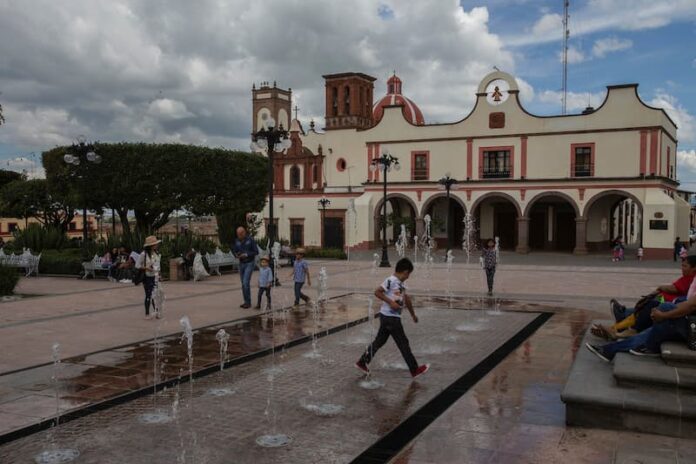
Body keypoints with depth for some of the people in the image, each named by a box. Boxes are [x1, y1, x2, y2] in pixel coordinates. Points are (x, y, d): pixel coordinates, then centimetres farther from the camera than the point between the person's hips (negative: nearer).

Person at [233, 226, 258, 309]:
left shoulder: (250, 240, -14)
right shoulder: (237, 241, 2)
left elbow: (256, 252, -12)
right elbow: (235, 250, 10)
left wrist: (246, 255, -23)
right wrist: (236, 255, -14)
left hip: (250, 263, -6)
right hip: (241, 264, 6)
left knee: (246, 282, -15)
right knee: (244, 283, 8)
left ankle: (248, 302, -6)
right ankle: (246, 302, 16)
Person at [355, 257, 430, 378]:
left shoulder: (401, 283, 12)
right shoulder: (391, 280, -16)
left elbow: (406, 299, 24)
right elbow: (377, 292, -21)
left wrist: (413, 314, 33)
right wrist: (391, 302, -24)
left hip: (393, 317, 9)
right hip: (389, 317, -9)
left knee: (379, 341, 15)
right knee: (403, 343, -1)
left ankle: (362, 362, 23)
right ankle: (415, 370, 8)